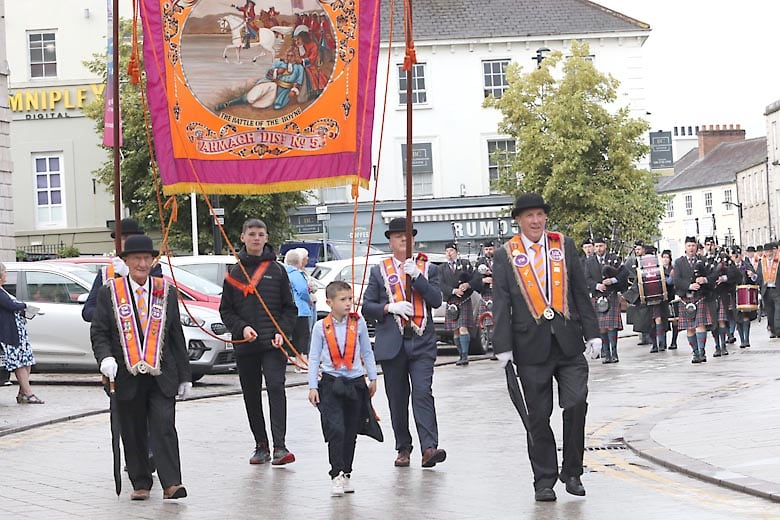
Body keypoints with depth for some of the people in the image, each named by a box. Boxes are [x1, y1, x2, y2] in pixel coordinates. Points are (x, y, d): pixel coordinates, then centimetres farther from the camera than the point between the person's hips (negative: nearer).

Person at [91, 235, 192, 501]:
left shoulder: (166, 292, 9)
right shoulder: (109, 292, 4)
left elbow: (177, 336, 11)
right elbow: (98, 332, 4)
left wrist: (185, 376, 9)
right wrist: (105, 358, -17)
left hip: (162, 376, 0)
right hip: (126, 377, 0)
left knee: (164, 427, -10)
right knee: (133, 434, 5)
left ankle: (171, 484, -11)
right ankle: (140, 484, 16)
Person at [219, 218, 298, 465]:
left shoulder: (277, 270, 6)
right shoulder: (234, 273, 9)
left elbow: (289, 308, 7)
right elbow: (225, 310, 9)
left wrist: (282, 332, -8)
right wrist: (242, 328, -8)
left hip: (273, 343, -3)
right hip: (245, 344, 3)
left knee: (276, 388, -16)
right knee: (251, 396, 7)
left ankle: (279, 446, -21)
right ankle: (261, 446, 18)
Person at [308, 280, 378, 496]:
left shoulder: (358, 323, 2)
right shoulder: (321, 327, -3)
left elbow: (367, 352, 11)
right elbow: (314, 358, 1)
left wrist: (372, 378, 11)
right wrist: (312, 387, -2)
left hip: (355, 382, 2)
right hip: (331, 383, -2)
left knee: (350, 432, 8)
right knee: (336, 430, -12)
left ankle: (346, 474, 18)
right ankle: (336, 475, -10)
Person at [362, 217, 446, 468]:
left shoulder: (428, 268, 10)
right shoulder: (379, 271, 10)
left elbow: (436, 300, -3)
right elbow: (367, 307, 7)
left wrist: (417, 276, -13)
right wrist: (390, 308, -11)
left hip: (422, 343, -1)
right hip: (391, 343, 1)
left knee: (423, 394, -14)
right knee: (397, 399, 5)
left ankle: (429, 448, -21)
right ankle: (403, 449, 16)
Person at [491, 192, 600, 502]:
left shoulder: (564, 245, 8)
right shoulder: (506, 255, 2)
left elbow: (581, 293, 10)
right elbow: (501, 304, 0)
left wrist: (591, 332, 7)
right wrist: (503, 347, -5)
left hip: (568, 340, 1)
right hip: (531, 345, -1)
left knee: (576, 404, -9)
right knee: (538, 417, 3)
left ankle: (571, 472, 8)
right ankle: (544, 481, 13)